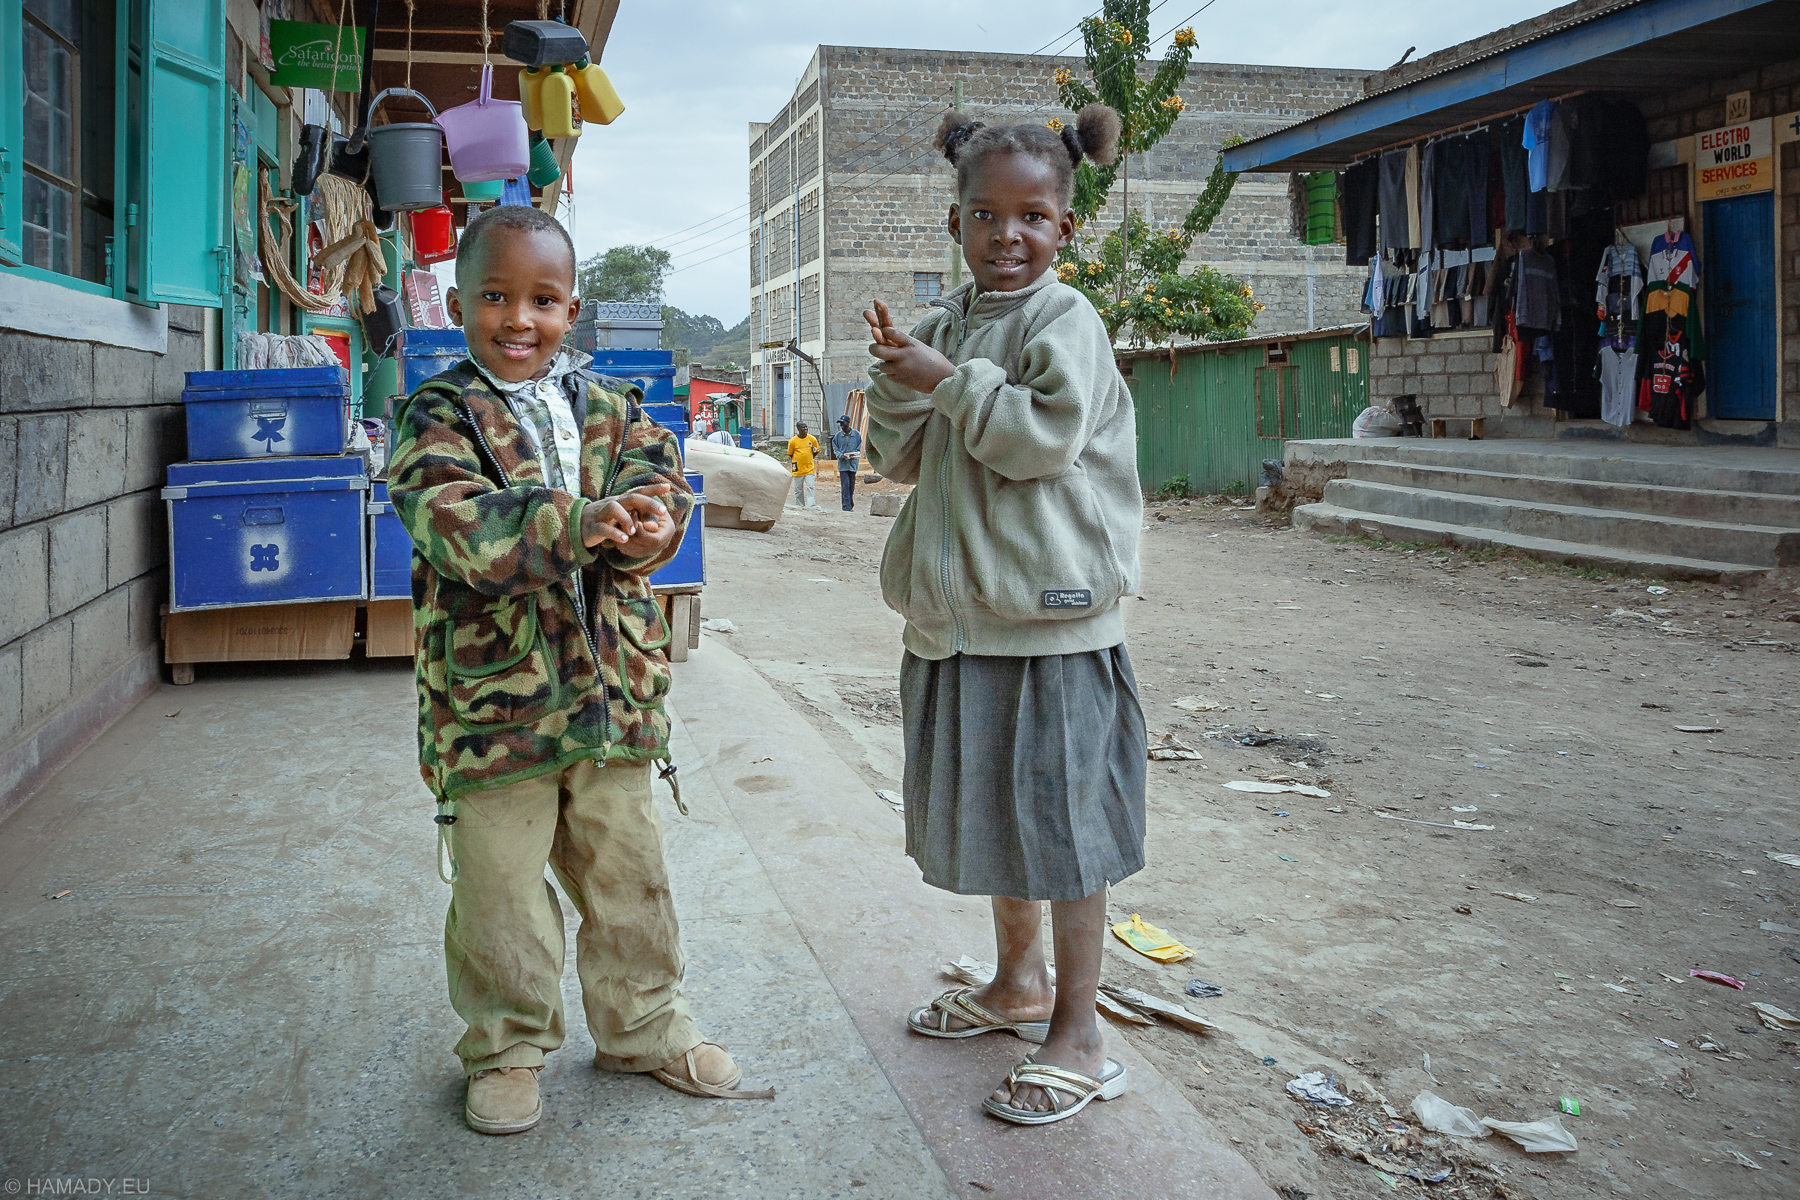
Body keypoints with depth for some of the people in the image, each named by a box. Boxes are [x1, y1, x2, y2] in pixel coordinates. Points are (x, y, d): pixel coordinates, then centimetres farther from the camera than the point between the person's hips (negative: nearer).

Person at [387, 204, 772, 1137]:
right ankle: (507, 1046, 30)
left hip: (611, 683, 4)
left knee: (627, 869, 16)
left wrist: (646, 523, -30)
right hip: (492, 693, -3)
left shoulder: (608, 405, 9)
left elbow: (656, 475, -6)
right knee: (500, 886, 9)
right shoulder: (439, 415, -5)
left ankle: (643, 1024, 35)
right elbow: (458, 526, -21)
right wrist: (580, 524, -35)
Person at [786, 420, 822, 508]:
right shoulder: (792, 441, -3)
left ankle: (811, 506, -14)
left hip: (809, 469, 0)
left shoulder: (812, 439, 1)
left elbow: (817, 450, 14)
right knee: (798, 490, 6)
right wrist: (794, 463, -1)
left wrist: (809, 458, 6)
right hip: (798, 470, 0)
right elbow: (790, 454, 8)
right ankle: (800, 507, 17)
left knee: (810, 487, -10)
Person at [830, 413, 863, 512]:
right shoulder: (838, 435, 2)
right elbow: (835, 448, 8)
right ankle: (847, 507, -11)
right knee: (845, 486, -9)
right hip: (843, 464, -1)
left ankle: (850, 504, 26)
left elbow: (859, 448, 7)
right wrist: (840, 455, -11)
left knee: (852, 485, 10)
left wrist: (854, 454, -13)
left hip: (853, 463, 1)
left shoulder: (856, 434, 2)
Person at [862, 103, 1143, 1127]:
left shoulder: (1063, 319, -8)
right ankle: (1019, 981, 37)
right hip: (965, 611, 8)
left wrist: (949, 380, -14)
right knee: (990, 805, 18)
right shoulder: (947, 323, 13)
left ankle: (1077, 1033, 12)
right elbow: (900, 457, 11)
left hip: (1054, 615, -8)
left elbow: (1045, 437, -20)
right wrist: (900, 377, -5)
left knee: (1065, 814, -1)